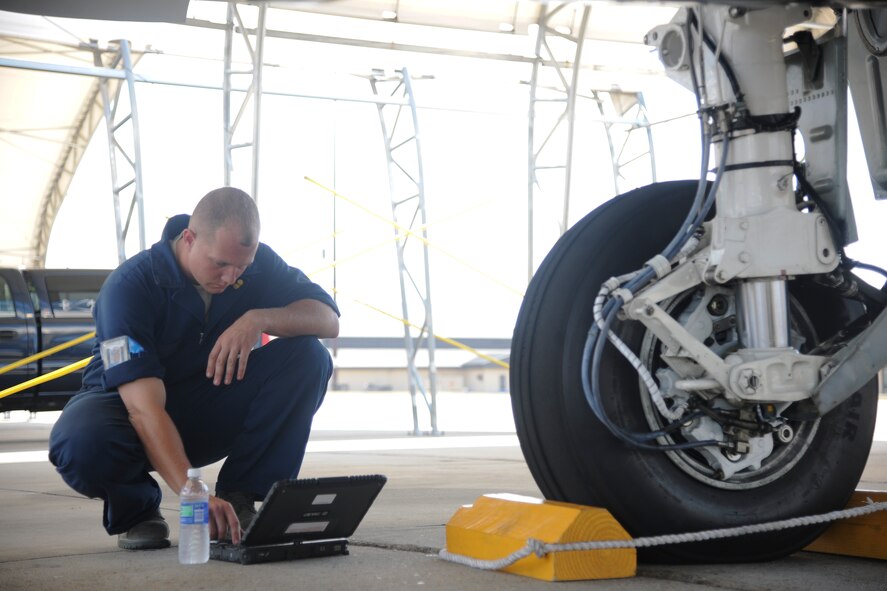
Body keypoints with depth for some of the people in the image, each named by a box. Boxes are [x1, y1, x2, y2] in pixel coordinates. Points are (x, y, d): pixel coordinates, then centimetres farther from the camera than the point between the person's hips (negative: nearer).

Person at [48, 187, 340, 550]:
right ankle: (135, 508, -4)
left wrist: (258, 318, -35)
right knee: (81, 442, -40)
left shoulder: (257, 263, -12)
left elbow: (328, 319, -15)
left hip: (213, 417, 4)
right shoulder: (131, 285, -27)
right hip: (128, 407, -4)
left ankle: (239, 498, -11)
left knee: (308, 356, -21)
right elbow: (144, 407, -36)